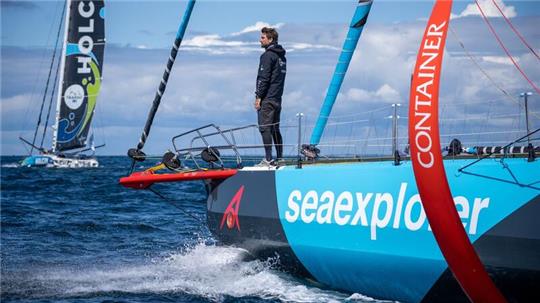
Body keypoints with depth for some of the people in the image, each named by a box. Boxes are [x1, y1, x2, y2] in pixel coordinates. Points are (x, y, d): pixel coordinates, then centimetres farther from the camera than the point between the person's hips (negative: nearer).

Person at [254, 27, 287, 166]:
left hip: (266, 98, -9)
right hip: (277, 98, 9)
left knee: (264, 128, -9)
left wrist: (258, 96, -14)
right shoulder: (281, 56, 17)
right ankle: (280, 159, 13)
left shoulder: (268, 55, -12)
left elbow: (263, 78, -17)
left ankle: (268, 159, -12)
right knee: (275, 129, 12)